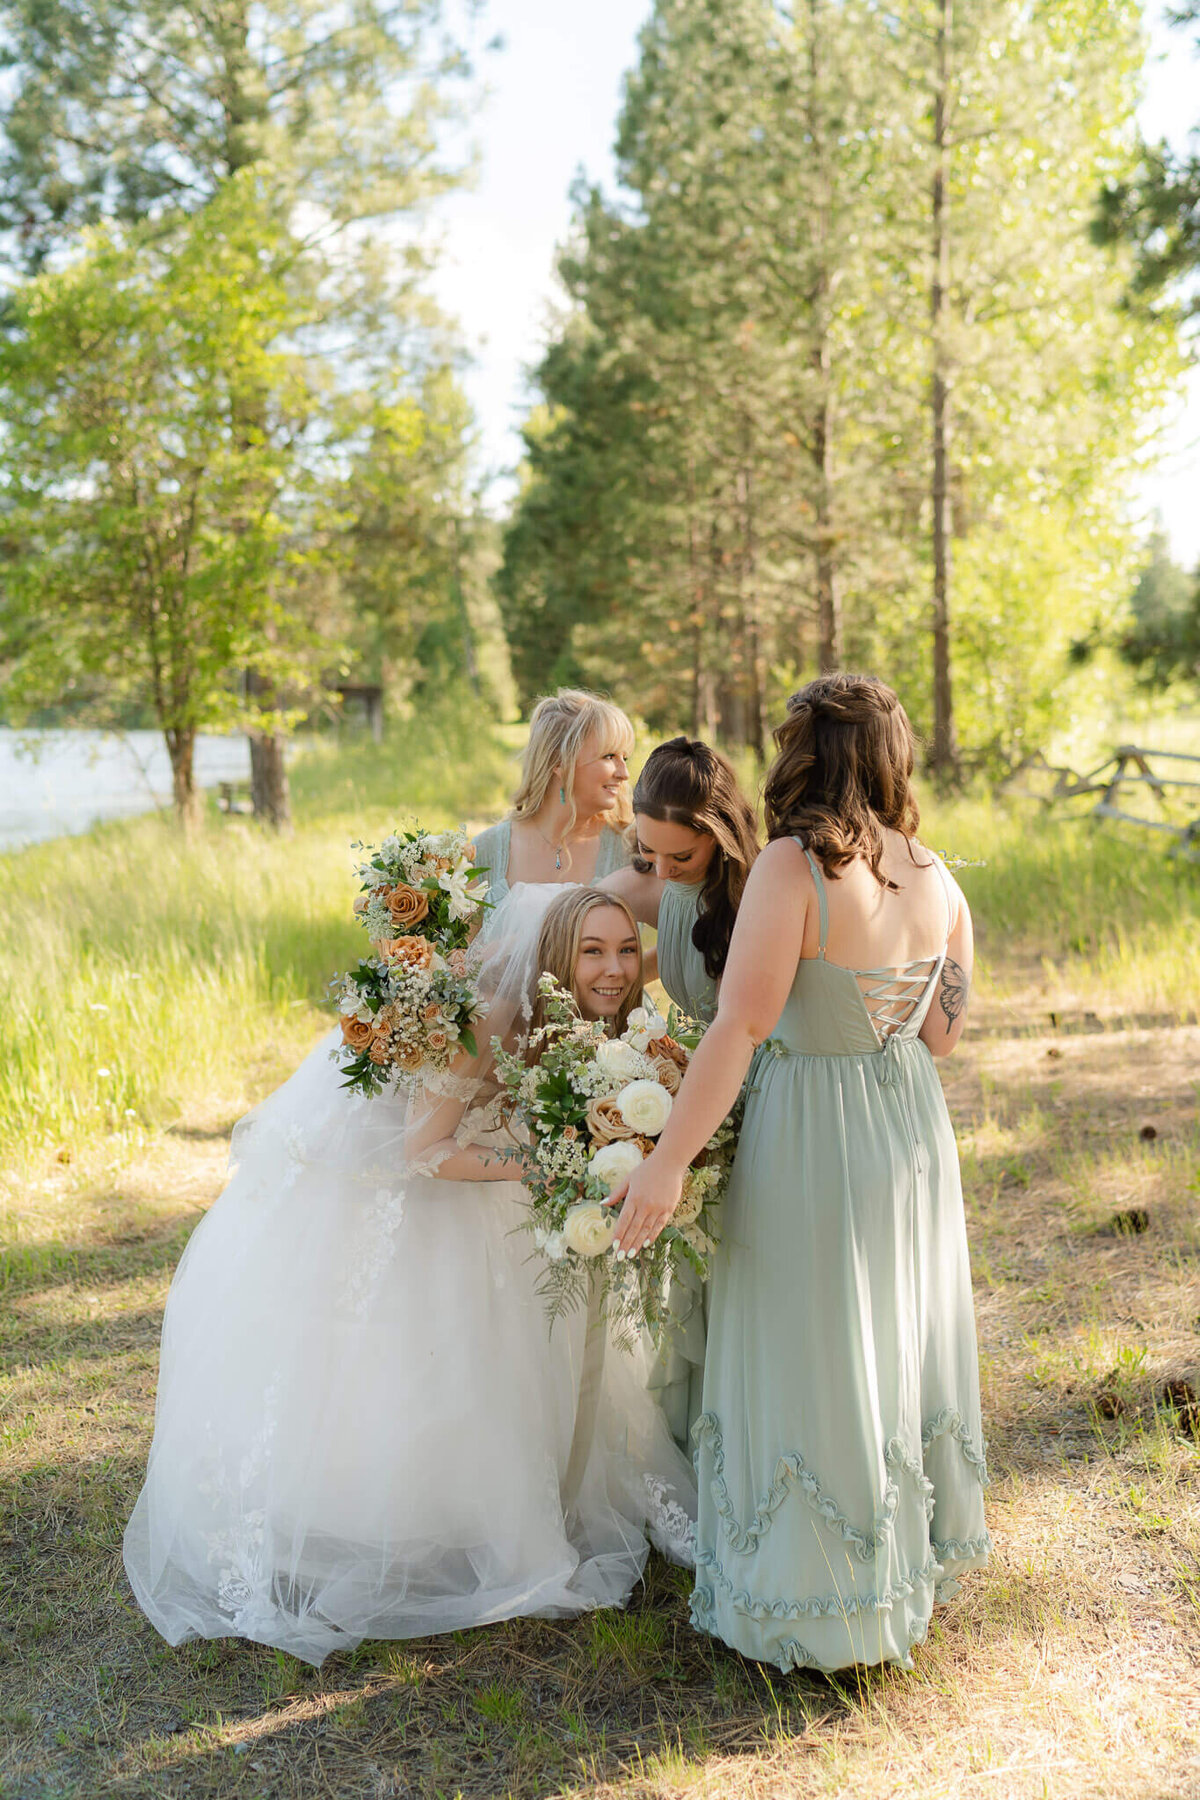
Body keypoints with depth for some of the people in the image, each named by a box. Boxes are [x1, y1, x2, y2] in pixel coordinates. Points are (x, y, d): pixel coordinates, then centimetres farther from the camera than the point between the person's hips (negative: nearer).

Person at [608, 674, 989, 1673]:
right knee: (900, 1341, 22)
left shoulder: (795, 866, -22)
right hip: (914, 1130, 7)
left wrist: (668, 1160, -23)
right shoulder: (938, 879, -1)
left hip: (813, 1140, -7)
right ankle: (916, 1555, 41)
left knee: (809, 1359, 9)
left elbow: (738, 1030, -26)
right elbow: (943, 1033, 7)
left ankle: (821, 1600, 25)